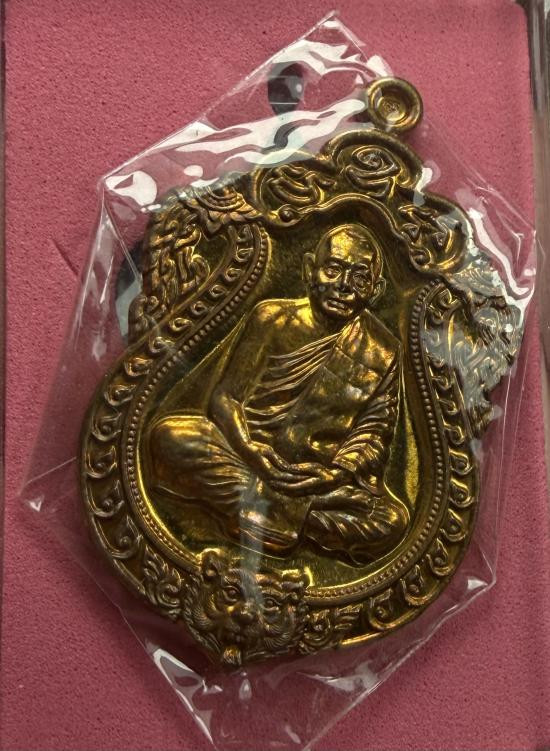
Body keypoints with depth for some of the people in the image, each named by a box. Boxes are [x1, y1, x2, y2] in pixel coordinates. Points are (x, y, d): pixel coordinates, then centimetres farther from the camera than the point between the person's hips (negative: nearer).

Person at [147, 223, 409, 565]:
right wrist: (256, 456, -21)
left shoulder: (383, 352, 4)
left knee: (392, 521, -27)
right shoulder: (273, 318, 1)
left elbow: (374, 435, 3)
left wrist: (334, 474, -19)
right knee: (171, 436, -27)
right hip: (248, 452, -1)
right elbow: (225, 397, -3)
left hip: (324, 475, 1)